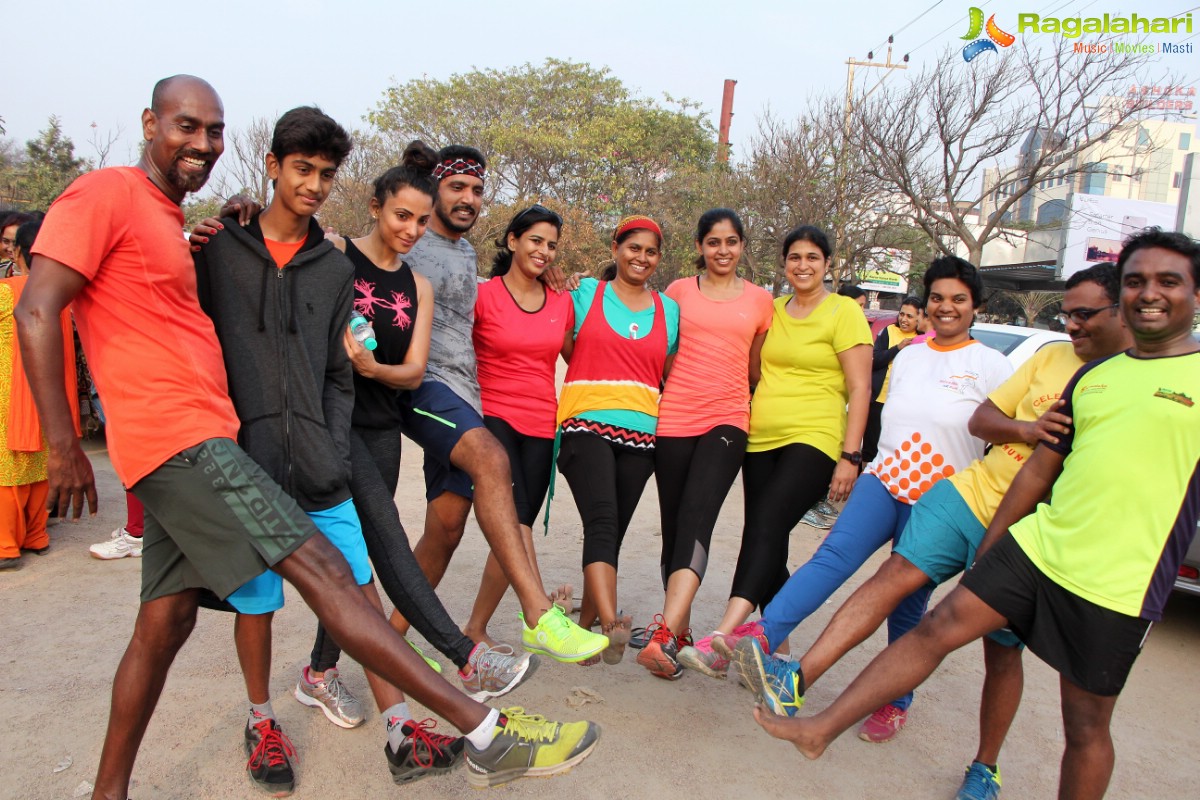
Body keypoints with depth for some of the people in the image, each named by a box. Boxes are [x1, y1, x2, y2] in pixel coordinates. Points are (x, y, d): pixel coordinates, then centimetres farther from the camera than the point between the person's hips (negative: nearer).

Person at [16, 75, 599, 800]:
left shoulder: (169, 219, 23)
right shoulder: (107, 193, -6)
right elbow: (37, 309, -13)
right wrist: (64, 444, -16)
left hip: (197, 436, 10)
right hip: (181, 437, -10)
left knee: (167, 620, 13)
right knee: (321, 567, -16)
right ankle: (488, 734, -16)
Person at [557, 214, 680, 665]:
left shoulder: (668, 310, 15)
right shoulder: (586, 292, 9)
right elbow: (568, 351, 13)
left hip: (641, 432, 3)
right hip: (586, 424, -3)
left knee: (612, 534, 5)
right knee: (602, 522, -22)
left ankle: (585, 627, 16)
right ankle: (611, 624, -30)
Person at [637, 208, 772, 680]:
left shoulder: (760, 300, 10)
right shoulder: (679, 291, 9)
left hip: (727, 421, -1)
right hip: (674, 419, 1)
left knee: (696, 521, -19)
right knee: (673, 527, 5)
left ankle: (664, 635, -26)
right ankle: (680, 629, 21)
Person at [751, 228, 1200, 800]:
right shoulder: (1091, 376, 13)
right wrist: (985, 553, 19)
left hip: (1115, 586, -4)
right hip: (1037, 543, 5)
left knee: (1086, 725, 9)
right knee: (938, 628, -1)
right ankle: (820, 729, 4)